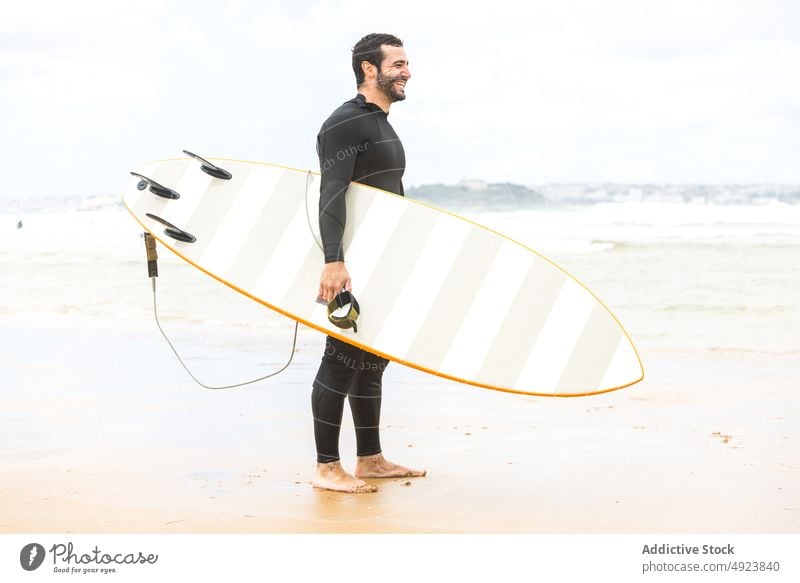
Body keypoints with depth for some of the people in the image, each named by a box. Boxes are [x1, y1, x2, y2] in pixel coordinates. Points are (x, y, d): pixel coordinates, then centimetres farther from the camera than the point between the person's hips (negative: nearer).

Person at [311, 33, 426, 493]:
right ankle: (327, 468, -3)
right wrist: (334, 261, -34)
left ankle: (370, 459, 21)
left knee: (373, 360, 13)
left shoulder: (383, 126, 19)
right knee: (343, 359, -7)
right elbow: (331, 195, -24)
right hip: (352, 268, -10)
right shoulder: (346, 124, -13)